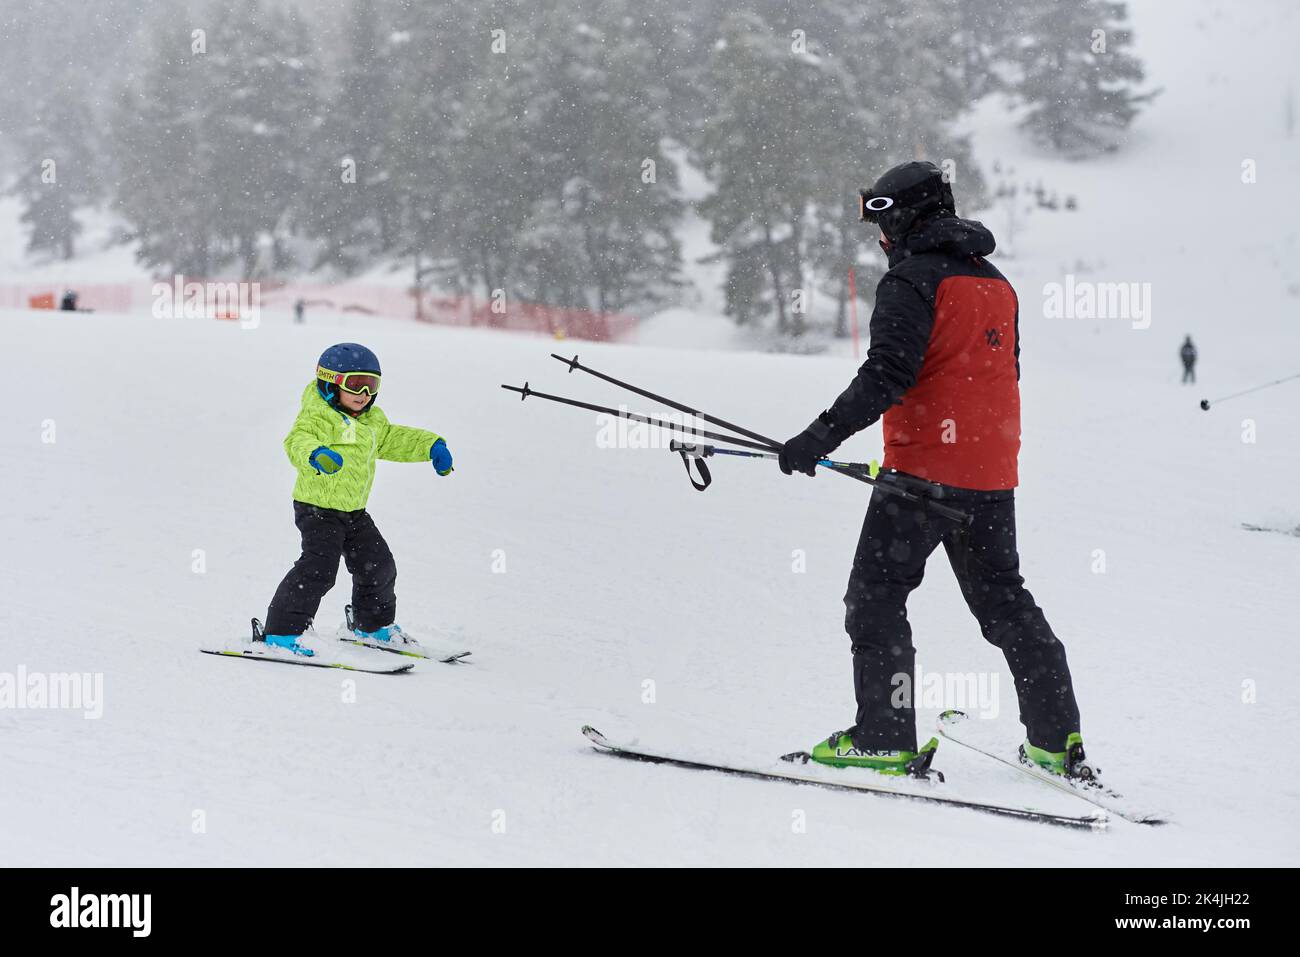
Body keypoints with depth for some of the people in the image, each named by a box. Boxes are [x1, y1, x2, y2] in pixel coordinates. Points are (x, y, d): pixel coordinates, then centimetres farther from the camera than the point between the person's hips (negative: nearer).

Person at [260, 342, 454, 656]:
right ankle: (280, 631, -18)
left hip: (354, 511, 8)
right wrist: (316, 455, -56)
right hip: (318, 506, -8)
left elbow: (394, 440, 24)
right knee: (319, 567, -21)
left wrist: (432, 446, 12)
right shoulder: (317, 417, -17)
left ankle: (372, 625, 37)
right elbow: (297, 441, -33)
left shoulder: (372, 421, 10)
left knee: (378, 565, 15)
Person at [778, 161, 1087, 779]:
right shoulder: (997, 285, 16)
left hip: (924, 467, -8)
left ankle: (884, 739, -4)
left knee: (875, 597, 0)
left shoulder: (913, 280, -10)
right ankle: (1058, 742, 14)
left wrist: (818, 438, -23)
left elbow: (887, 374, -21)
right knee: (1004, 602, 15)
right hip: (993, 476, 8)